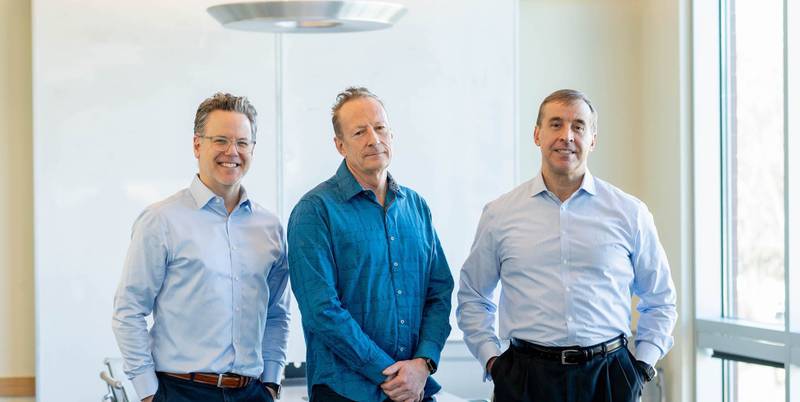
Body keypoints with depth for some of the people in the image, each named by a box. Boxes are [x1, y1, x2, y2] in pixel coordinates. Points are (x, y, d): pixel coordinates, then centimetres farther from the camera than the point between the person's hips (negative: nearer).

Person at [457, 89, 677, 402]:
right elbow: (472, 298, 14)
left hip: (609, 376, 0)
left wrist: (643, 365, 4)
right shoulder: (499, 214, 5)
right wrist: (491, 360, 3)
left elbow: (660, 301, 14)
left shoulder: (630, 213, 5)